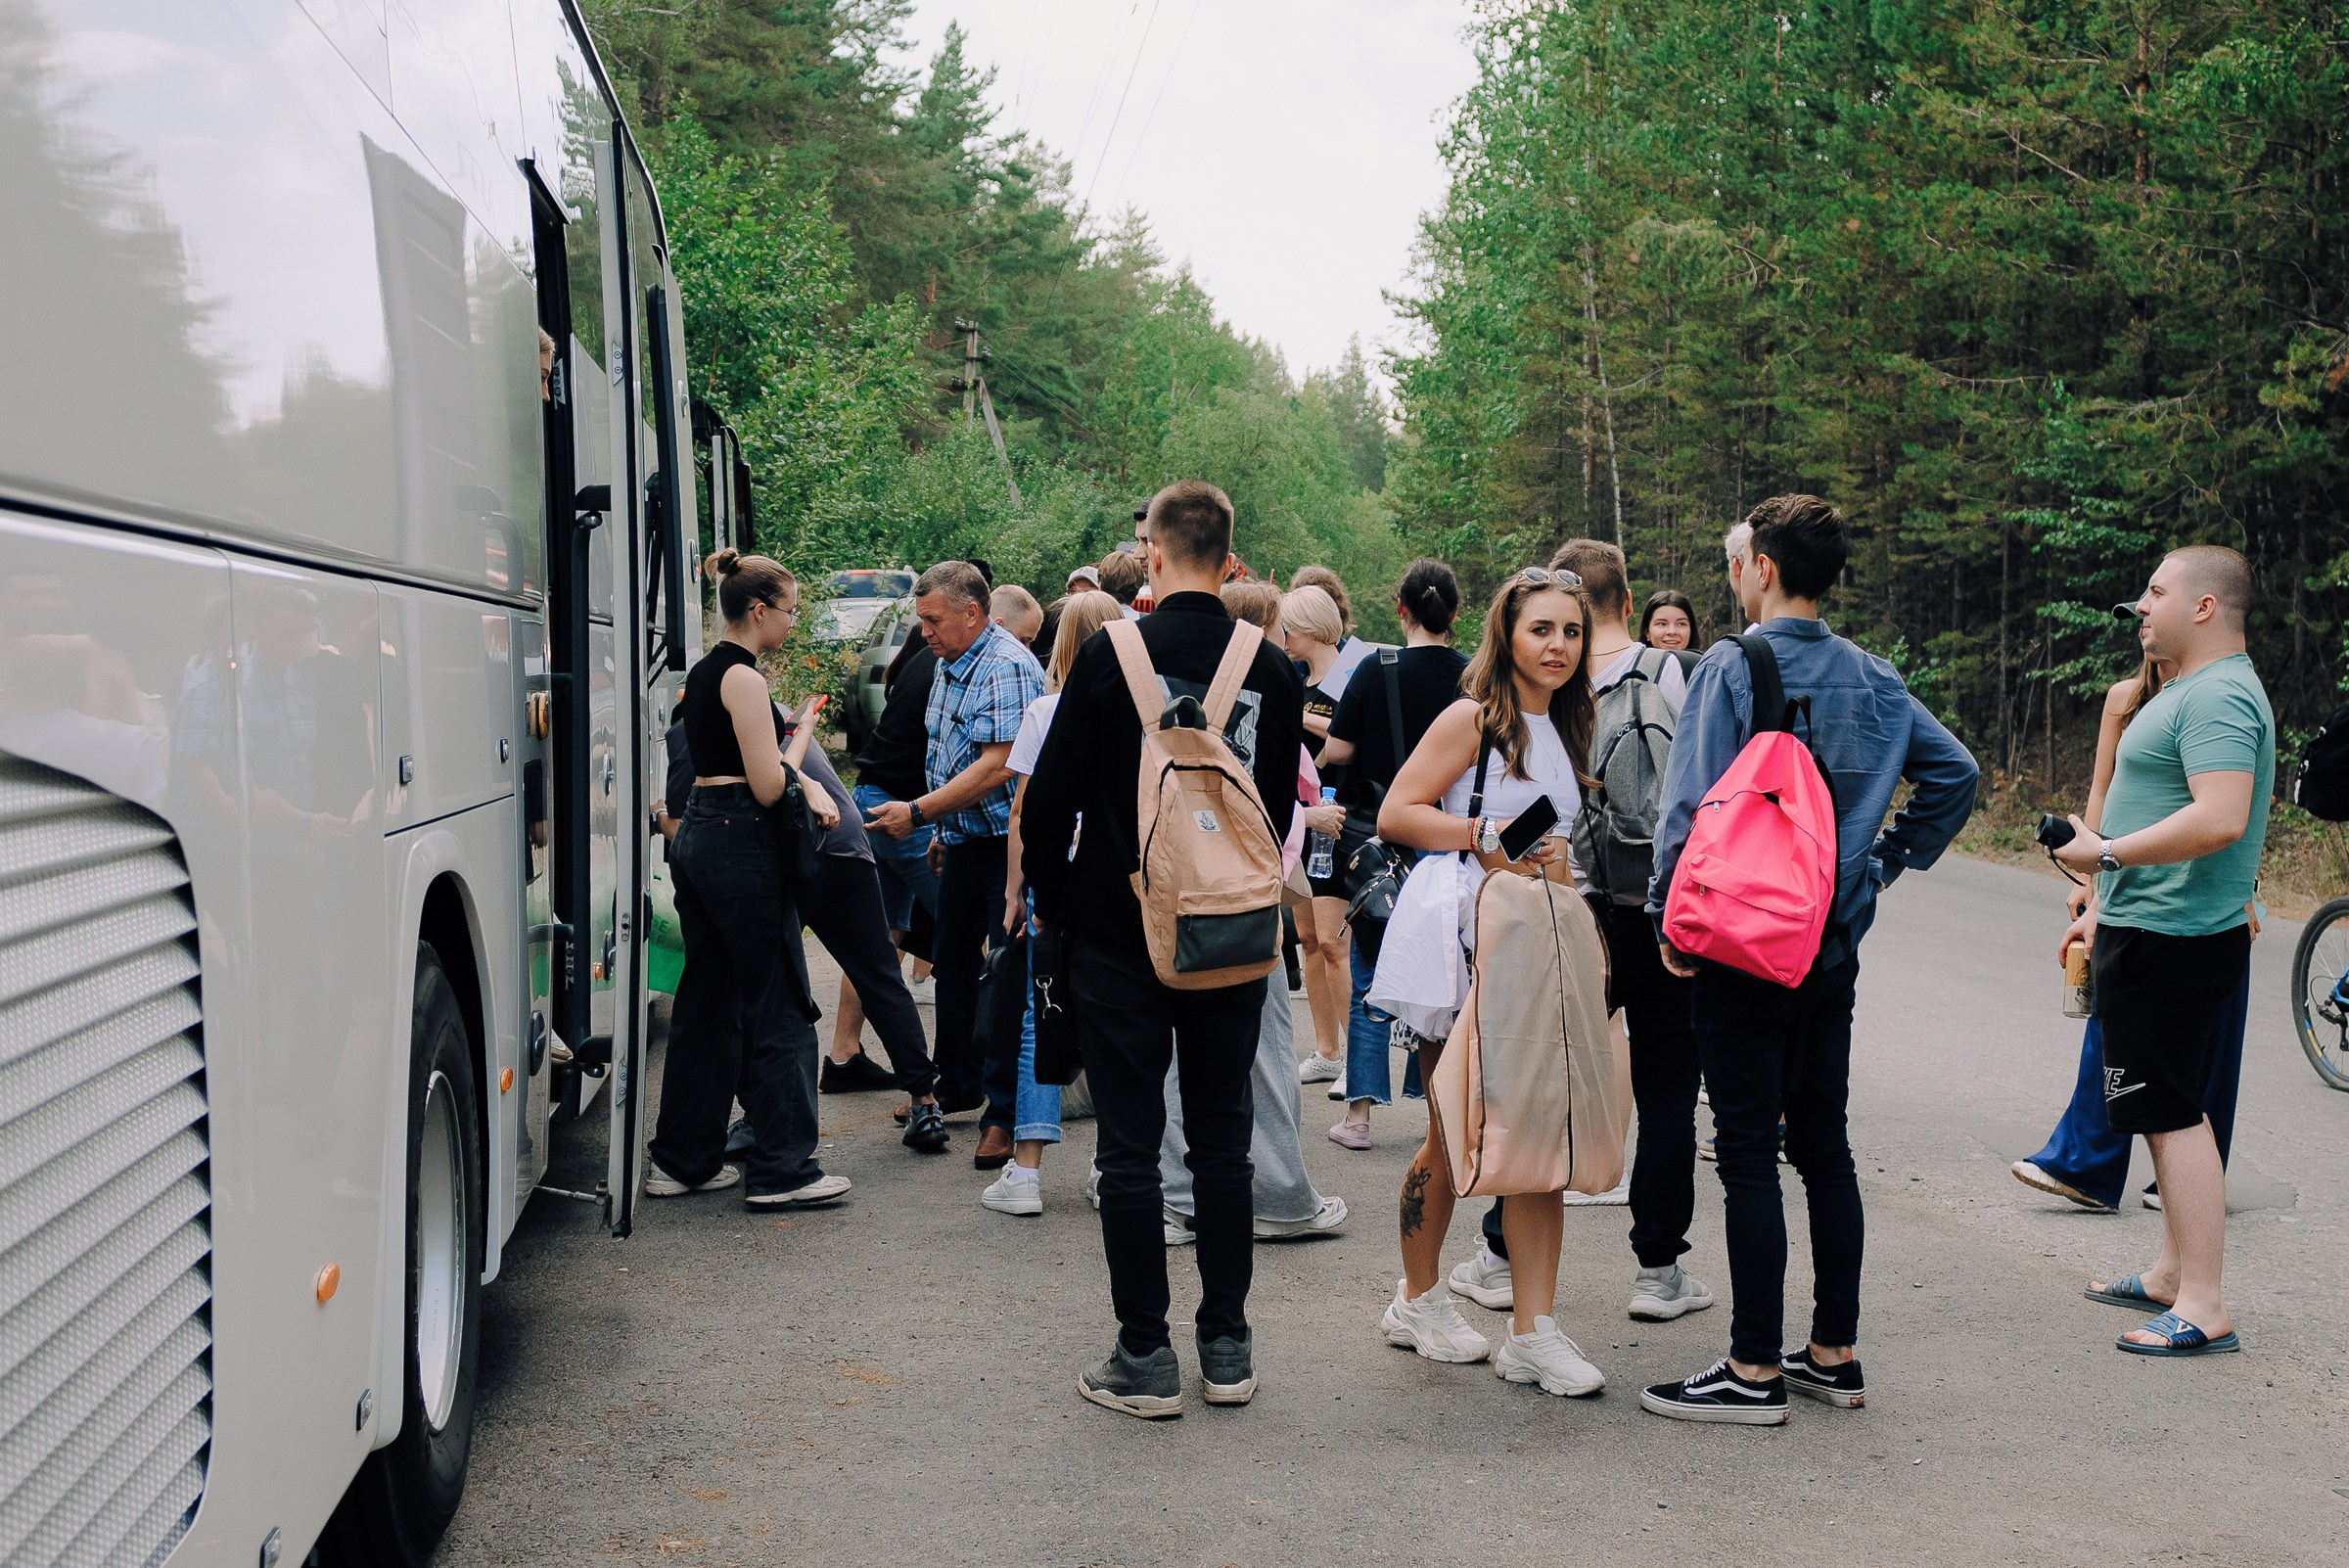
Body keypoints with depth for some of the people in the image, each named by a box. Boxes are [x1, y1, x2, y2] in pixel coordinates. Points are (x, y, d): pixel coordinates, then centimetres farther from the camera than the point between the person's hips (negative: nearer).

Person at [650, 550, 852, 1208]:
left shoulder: (703, 673, 15)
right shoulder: (744, 678, -14)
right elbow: (767, 785, -16)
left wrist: (807, 786, 6)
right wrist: (802, 735, 0)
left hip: (697, 834, 10)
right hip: (742, 845, -10)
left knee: (706, 1002, 14)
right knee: (778, 1006, -3)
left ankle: (683, 1159, 19)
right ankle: (782, 1167, 1)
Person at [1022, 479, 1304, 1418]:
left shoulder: (1111, 659, -10)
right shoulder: (1275, 671, 0)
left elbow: (1049, 801, -8)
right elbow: (1283, 808, 7)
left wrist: (1054, 901, 6)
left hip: (1121, 941, -3)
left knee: (1130, 1148, 3)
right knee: (1222, 1139, 11)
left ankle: (1144, 1359, 5)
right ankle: (1227, 1349, 17)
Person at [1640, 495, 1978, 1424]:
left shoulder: (1732, 669, -11)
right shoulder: (1873, 678, 7)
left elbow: (1693, 805, -16)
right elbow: (1954, 773, 10)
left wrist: (1670, 922, -8)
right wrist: (1888, 862, 14)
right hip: (1836, 946, 6)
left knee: (1749, 1154, -2)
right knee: (1824, 1145, 13)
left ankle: (1754, 1371, 2)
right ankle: (1834, 1355, 19)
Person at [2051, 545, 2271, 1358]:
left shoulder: (2219, 697, -18)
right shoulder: (2191, 691, 18)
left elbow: (2218, 819, -30)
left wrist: (2105, 853, -22)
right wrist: (2105, 908, 25)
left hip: (2171, 945, -11)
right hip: (2154, 931, 11)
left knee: (2172, 1115, -9)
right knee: (2171, 1111, 17)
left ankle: (2203, 1309, -6)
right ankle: (2173, 1274, 28)